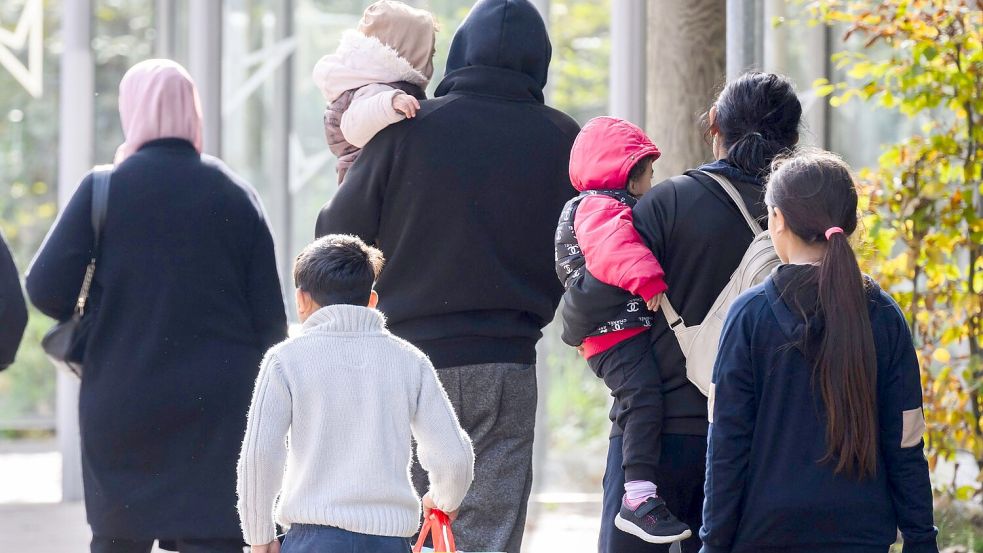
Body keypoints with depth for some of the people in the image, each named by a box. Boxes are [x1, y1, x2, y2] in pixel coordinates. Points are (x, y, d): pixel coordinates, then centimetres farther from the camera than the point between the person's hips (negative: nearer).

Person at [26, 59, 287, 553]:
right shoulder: (235, 196, 0)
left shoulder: (104, 188, -5)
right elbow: (270, 320, 0)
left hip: (121, 410, 0)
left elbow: (45, 291, -9)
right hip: (219, 414, 0)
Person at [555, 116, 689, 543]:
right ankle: (639, 497, -30)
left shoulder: (617, 208, 27)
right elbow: (612, 249, -27)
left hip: (633, 327, 12)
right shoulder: (597, 208, -8)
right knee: (643, 396, -23)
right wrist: (648, 280, -35)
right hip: (614, 332, -12)